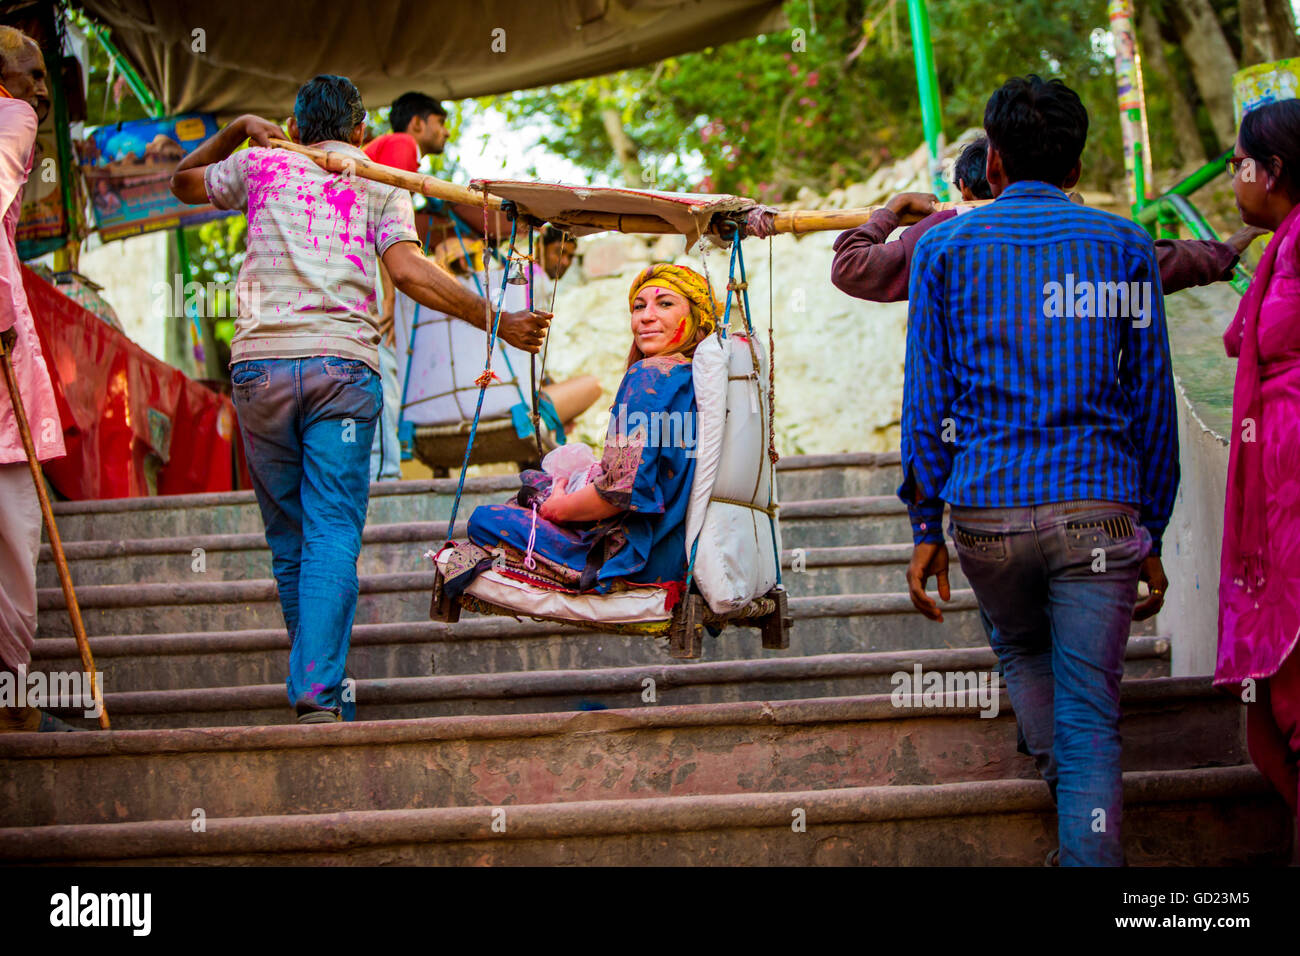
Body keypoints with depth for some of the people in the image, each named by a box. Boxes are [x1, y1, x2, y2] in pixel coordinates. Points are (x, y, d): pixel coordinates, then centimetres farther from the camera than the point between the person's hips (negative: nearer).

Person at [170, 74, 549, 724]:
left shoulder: (260, 167, 17)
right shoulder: (380, 183, 12)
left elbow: (183, 181, 35)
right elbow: (406, 269, -3)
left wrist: (237, 131, 43)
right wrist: (498, 321, -1)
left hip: (260, 362, 2)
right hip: (343, 364, -2)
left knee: (288, 538, 11)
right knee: (333, 532, -6)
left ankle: (316, 687, 17)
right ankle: (319, 692, -20)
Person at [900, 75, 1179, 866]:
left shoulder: (946, 247, 7)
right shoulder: (1126, 247, 9)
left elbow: (927, 400, 4)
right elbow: (1152, 403, 8)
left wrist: (926, 529, 8)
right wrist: (1152, 538, 13)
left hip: (986, 506, 0)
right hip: (1098, 506, 0)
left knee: (1022, 651, 30)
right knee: (1090, 717, 0)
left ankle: (1063, 773, 16)